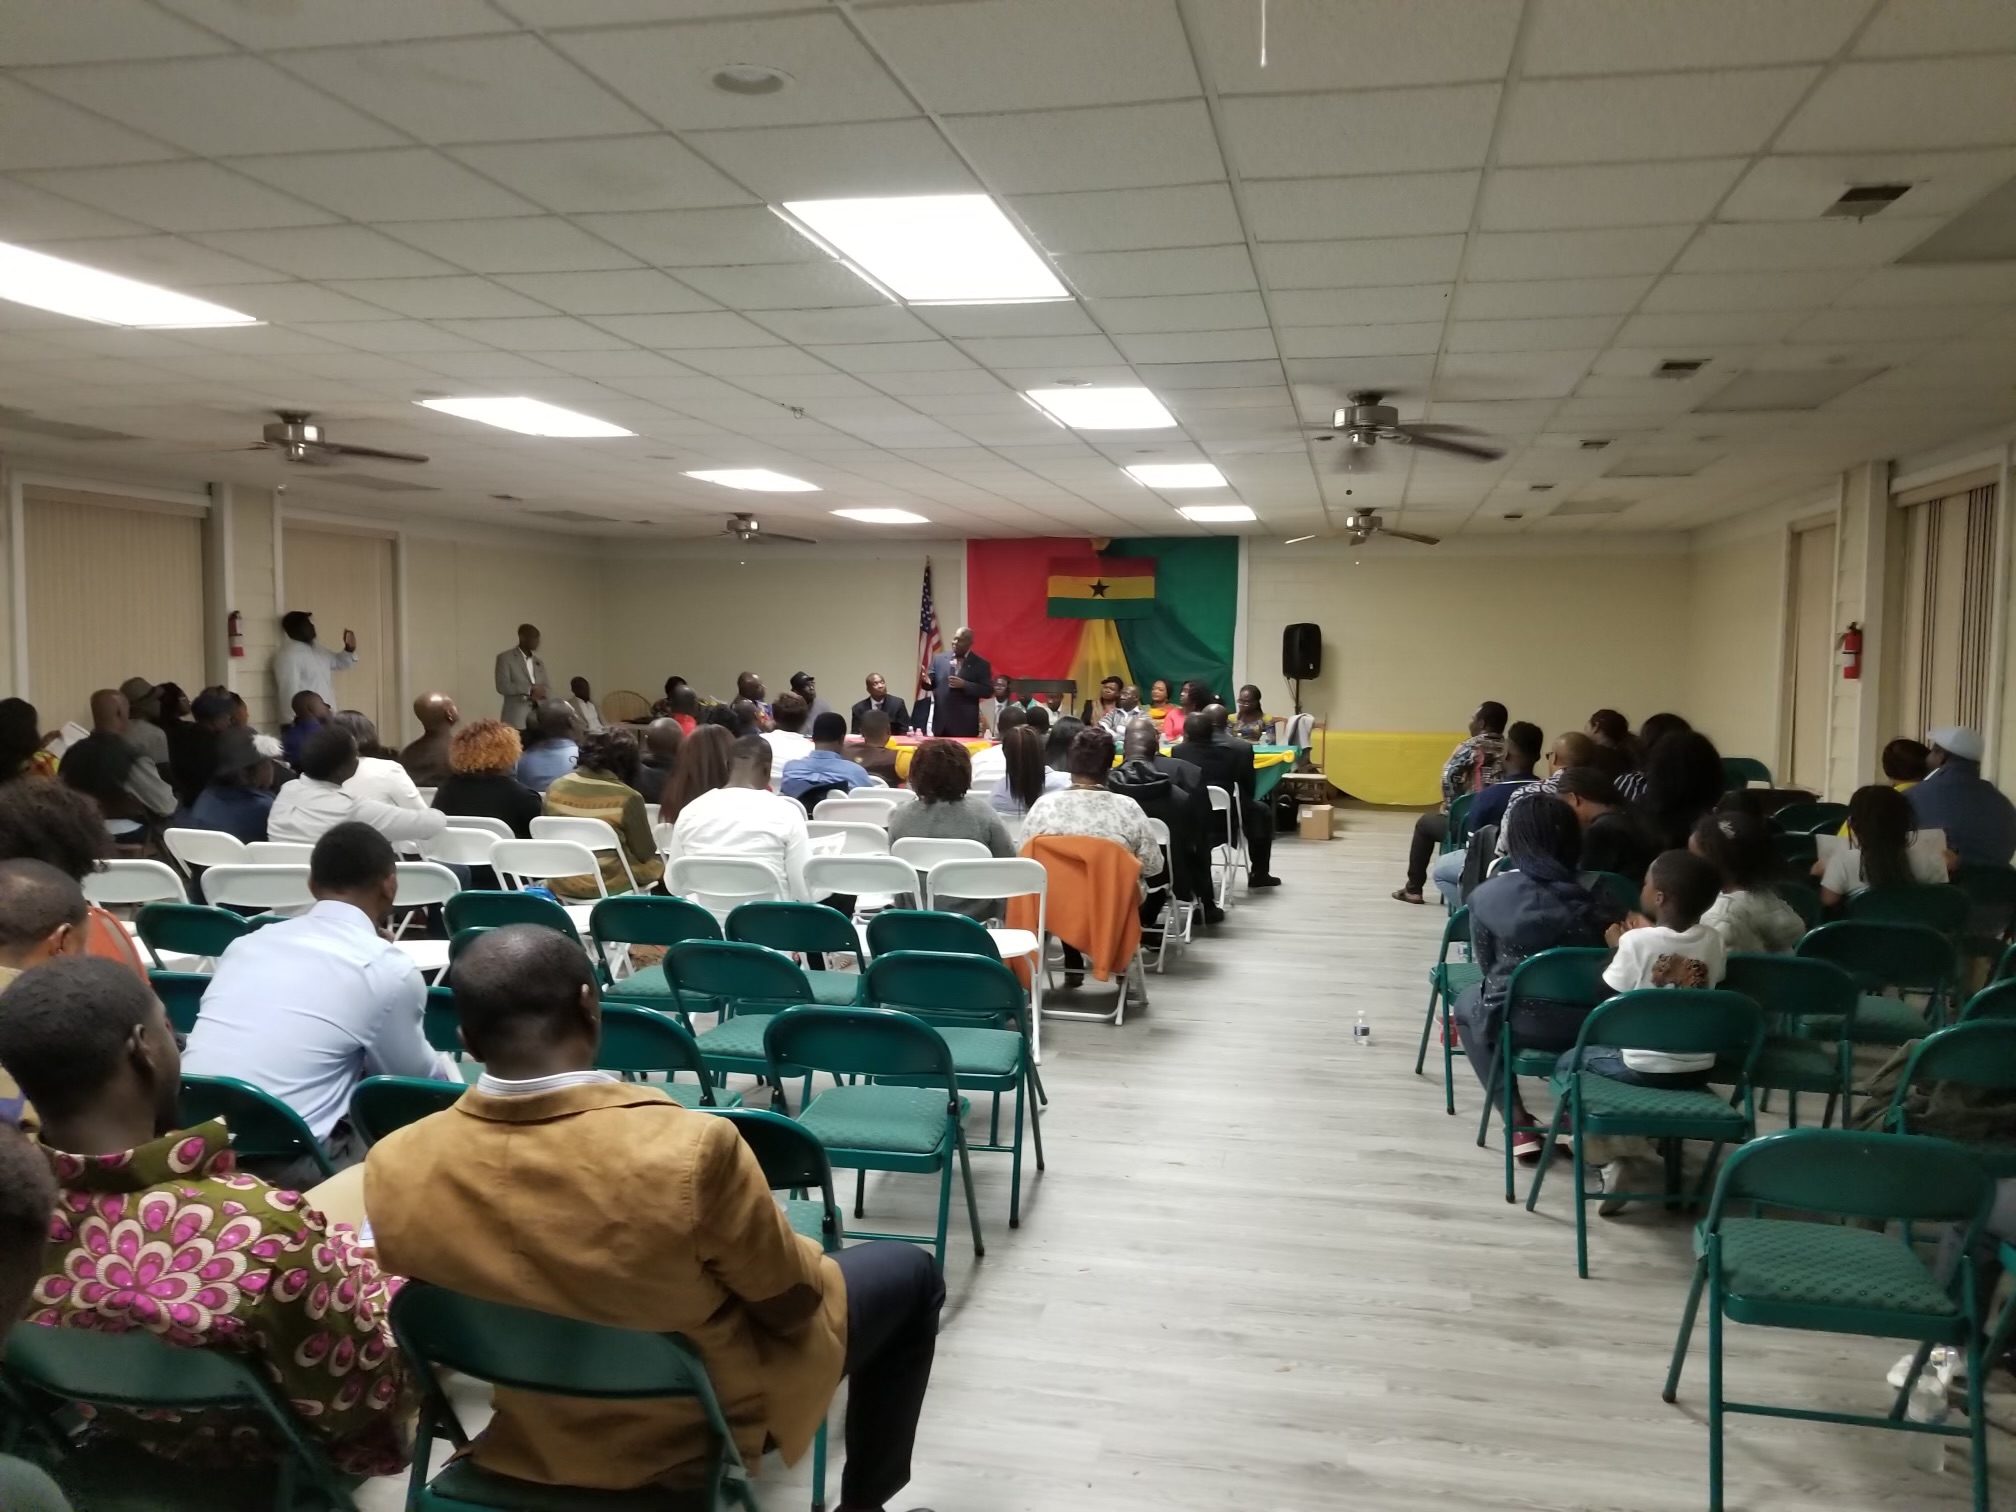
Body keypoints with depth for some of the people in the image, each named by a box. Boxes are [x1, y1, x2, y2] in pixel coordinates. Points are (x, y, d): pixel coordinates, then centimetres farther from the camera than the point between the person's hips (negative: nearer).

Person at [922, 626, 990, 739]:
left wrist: (964, 685, -17)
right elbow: (930, 684, 9)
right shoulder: (939, 659, 9)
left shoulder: (981, 664, 1)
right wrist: (926, 680, -16)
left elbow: (988, 691, -5)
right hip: (941, 723, 3)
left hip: (965, 725, -3)